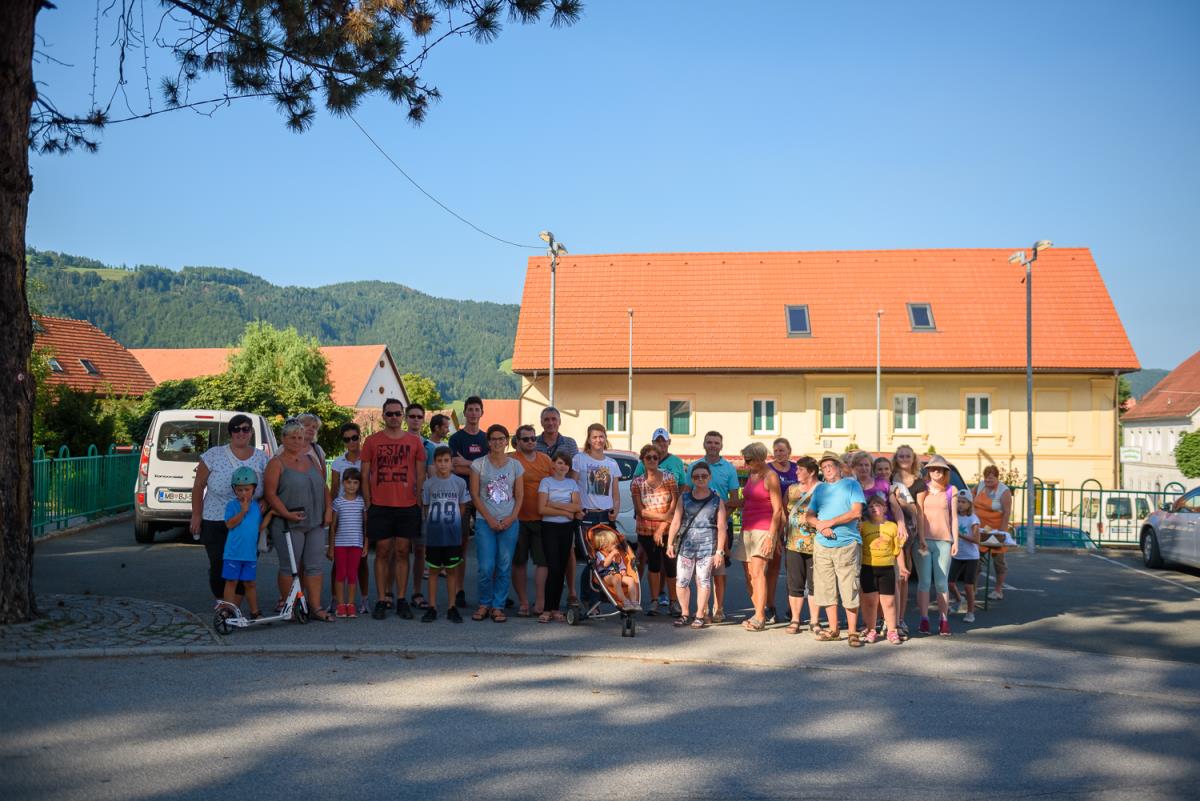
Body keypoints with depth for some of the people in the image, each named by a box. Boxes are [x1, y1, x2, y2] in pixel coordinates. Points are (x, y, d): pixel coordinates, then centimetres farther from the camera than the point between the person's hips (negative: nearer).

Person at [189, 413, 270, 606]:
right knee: (219, 566, -1)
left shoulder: (262, 459, 5)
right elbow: (198, 486, 3)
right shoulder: (214, 455, 0)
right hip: (215, 523, -1)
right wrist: (196, 515, 0)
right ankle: (220, 600, 23)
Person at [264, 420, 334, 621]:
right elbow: (270, 493, -10)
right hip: (289, 524, -5)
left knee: (314, 565, 4)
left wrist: (328, 510, 6)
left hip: (316, 523, 5)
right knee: (289, 566, 0)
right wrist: (287, 514, -19)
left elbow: (324, 487, 18)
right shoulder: (277, 463, -2)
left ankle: (315, 606, 7)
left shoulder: (311, 460, 15)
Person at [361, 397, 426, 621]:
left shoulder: (415, 441, 6)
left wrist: (419, 502, 3)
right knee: (382, 552, 3)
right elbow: (365, 475, 6)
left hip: (408, 506, 1)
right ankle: (381, 600, 9)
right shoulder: (372, 441, 4)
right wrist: (368, 503, 0)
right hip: (380, 506, -1)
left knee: (402, 552, 5)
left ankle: (401, 600, 11)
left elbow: (420, 475, 10)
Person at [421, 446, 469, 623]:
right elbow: (425, 508, 7)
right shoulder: (428, 484, 0)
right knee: (433, 570, 6)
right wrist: (435, 522, -1)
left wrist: (451, 522, 0)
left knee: (452, 570, 6)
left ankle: (451, 607, 13)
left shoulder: (459, 482, 0)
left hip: (453, 535, 0)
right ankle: (432, 607, 12)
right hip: (433, 535, 0)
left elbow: (462, 507, 6)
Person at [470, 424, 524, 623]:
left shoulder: (515, 465, 8)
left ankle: (498, 606, 12)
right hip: (485, 522, -2)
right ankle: (484, 604, 12)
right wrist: (489, 519, -8)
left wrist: (511, 517, -7)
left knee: (504, 567, 2)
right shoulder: (479, 464, 2)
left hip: (509, 522, 2)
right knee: (486, 567, -6)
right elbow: (475, 495, -1)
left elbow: (519, 495, 7)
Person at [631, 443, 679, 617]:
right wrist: (664, 516, -14)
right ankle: (653, 601, 17)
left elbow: (675, 505, -8)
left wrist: (662, 528, -13)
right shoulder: (637, 483, 1)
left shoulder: (668, 478, -1)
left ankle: (674, 602, 8)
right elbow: (641, 511, -6)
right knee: (653, 563, 8)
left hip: (668, 530, -1)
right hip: (646, 531, 1)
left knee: (671, 565, -4)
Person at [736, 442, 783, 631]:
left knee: (757, 573, -15)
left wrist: (771, 536, -16)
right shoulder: (751, 476, 16)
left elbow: (777, 509, -10)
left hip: (763, 529, -8)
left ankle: (760, 618, -14)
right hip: (747, 530, 8)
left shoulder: (770, 477, -7)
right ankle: (759, 613, 12)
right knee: (749, 575, 5)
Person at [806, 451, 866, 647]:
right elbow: (809, 515, 12)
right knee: (826, 589, 6)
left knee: (849, 590, -6)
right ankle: (833, 629, 16)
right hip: (822, 545, 5)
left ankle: (852, 632, 1)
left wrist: (830, 522, -10)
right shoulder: (819, 489, 17)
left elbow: (856, 512, -8)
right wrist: (820, 525, -9)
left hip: (847, 545, -5)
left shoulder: (851, 484, 3)